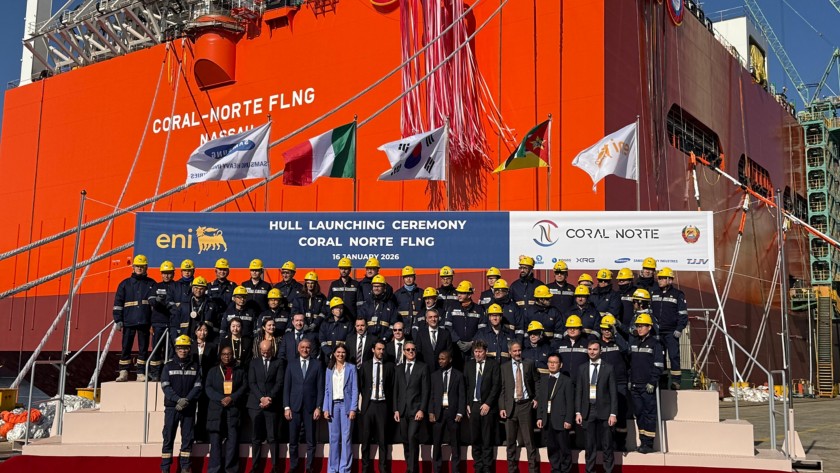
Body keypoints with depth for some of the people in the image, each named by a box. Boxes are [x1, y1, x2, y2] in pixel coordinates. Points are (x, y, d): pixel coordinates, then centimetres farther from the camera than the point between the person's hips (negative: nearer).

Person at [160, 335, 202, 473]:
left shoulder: (195, 367, 9)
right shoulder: (168, 367, 6)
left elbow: (198, 386, 1)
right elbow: (165, 386, -4)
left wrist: (187, 400, -14)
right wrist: (178, 399, -17)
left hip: (189, 408, 1)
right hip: (171, 407, -1)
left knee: (187, 438, 3)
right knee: (168, 438, -2)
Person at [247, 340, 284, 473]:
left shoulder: (278, 363, 8)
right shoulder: (254, 363, 13)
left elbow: (279, 383, 0)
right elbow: (252, 383, 4)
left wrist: (269, 398, -11)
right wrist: (261, 398, -9)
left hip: (271, 405, -2)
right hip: (255, 404, 2)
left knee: (272, 437, -3)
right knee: (256, 438, 3)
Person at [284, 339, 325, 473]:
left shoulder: (317, 364, 4)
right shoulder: (291, 364, 7)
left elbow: (320, 387, 2)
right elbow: (286, 387, 6)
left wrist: (318, 407, -5)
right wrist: (286, 407, -1)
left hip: (310, 407, -1)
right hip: (294, 406, 1)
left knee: (311, 441, 3)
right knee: (293, 440, 4)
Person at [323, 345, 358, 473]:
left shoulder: (351, 368, 3)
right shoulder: (329, 369, 12)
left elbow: (355, 389, -2)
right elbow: (327, 390, 10)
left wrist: (353, 409, -10)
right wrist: (325, 408, 0)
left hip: (346, 405, -2)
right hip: (333, 405, 3)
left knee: (346, 437, -2)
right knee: (334, 438, 4)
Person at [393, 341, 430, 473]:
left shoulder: (423, 367, 2)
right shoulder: (399, 369, 14)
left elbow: (425, 391, -3)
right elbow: (396, 391, 13)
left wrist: (422, 410, -11)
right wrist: (396, 410, 5)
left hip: (416, 409, -4)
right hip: (402, 411, 4)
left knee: (412, 438, -16)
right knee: (406, 441, 5)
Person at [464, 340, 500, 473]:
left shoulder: (493, 364, 1)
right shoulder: (469, 365, 11)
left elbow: (496, 385, -4)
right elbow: (466, 386, 11)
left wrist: (487, 404, -9)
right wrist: (467, 404, 3)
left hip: (487, 406, -3)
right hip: (473, 405, 3)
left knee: (487, 439, 0)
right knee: (475, 439, 3)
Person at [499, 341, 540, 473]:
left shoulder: (529, 364, 6)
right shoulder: (504, 367, 7)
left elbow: (537, 381, 13)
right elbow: (502, 388, 4)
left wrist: (536, 398, 2)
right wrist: (501, 407, -3)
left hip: (526, 404, -1)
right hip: (510, 406, 1)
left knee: (529, 440, -3)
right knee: (510, 441, 7)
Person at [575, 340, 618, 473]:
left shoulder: (608, 368, 1)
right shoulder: (582, 368, 8)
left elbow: (613, 392, -1)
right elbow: (578, 392, 8)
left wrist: (613, 413, -7)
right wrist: (578, 412, 1)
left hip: (604, 411, -2)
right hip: (588, 411, 2)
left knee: (607, 445, 2)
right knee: (590, 445, 6)